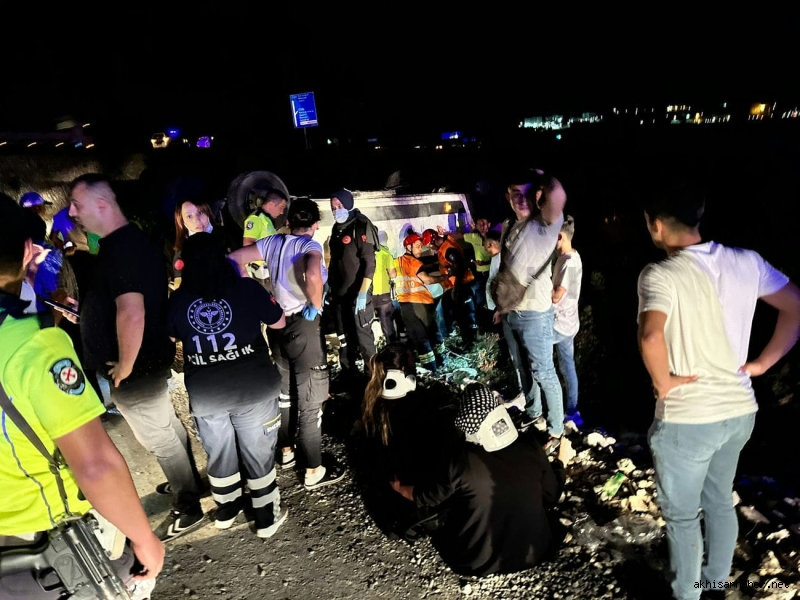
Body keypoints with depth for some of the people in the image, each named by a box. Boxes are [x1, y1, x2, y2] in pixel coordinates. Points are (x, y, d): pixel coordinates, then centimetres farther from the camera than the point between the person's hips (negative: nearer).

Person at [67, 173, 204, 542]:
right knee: (167, 427, 23)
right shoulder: (129, 240, 8)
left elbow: (132, 313, -35)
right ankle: (188, 481, 41)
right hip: (150, 358, 10)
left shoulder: (121, 248, -25)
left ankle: (188, 508, 22)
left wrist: (126, 366, -24)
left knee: (160, 439, 5)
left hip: (137, 367, -10)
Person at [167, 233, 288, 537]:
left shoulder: (178, 298, -7)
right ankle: (267, 517, 27)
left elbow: (170, 337, 12)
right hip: (252, 387, -2)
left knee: (219, 453, 22)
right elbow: (279, 322, 1)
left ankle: (226, 509, 42)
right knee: (258, 453, 13)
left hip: (204, 393, 3)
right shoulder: (247, 288, -13)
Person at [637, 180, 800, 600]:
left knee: (682, 514, 15)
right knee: (720, 501, 27)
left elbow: (651, 336, -38)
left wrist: (663, 384, -21)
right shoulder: (746, 261, -2)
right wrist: (761, 364, 7)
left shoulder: (660, 275, -21)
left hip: (687, 418, -6)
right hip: (740, 409, 7)